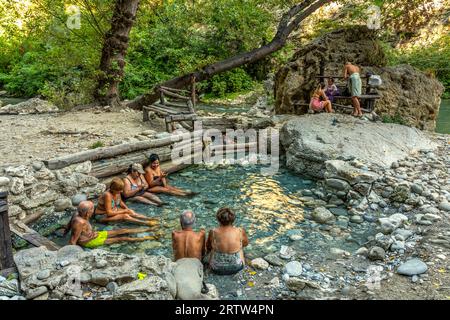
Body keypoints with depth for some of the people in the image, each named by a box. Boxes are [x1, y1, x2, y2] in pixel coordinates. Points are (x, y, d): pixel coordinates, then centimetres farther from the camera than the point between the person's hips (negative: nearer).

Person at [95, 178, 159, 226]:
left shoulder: (117, 192, -7)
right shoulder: (108, 195, -31)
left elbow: (120, 202, 14)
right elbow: (109, 213, -30)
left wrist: (127, 209, -4)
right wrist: (124, 211, -21)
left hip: (113, 210, 8)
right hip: (102, 216, -8)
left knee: (131, 212, -11)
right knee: (125, 216, -26)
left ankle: (150, 219, -16)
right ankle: (146, 223, -30)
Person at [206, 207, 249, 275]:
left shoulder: (213, 232, -20)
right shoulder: (240, 232, -19)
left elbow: (208, 247, 1)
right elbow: (246, 243, 4)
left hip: (217, 269, 0)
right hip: (237, 267, 0)